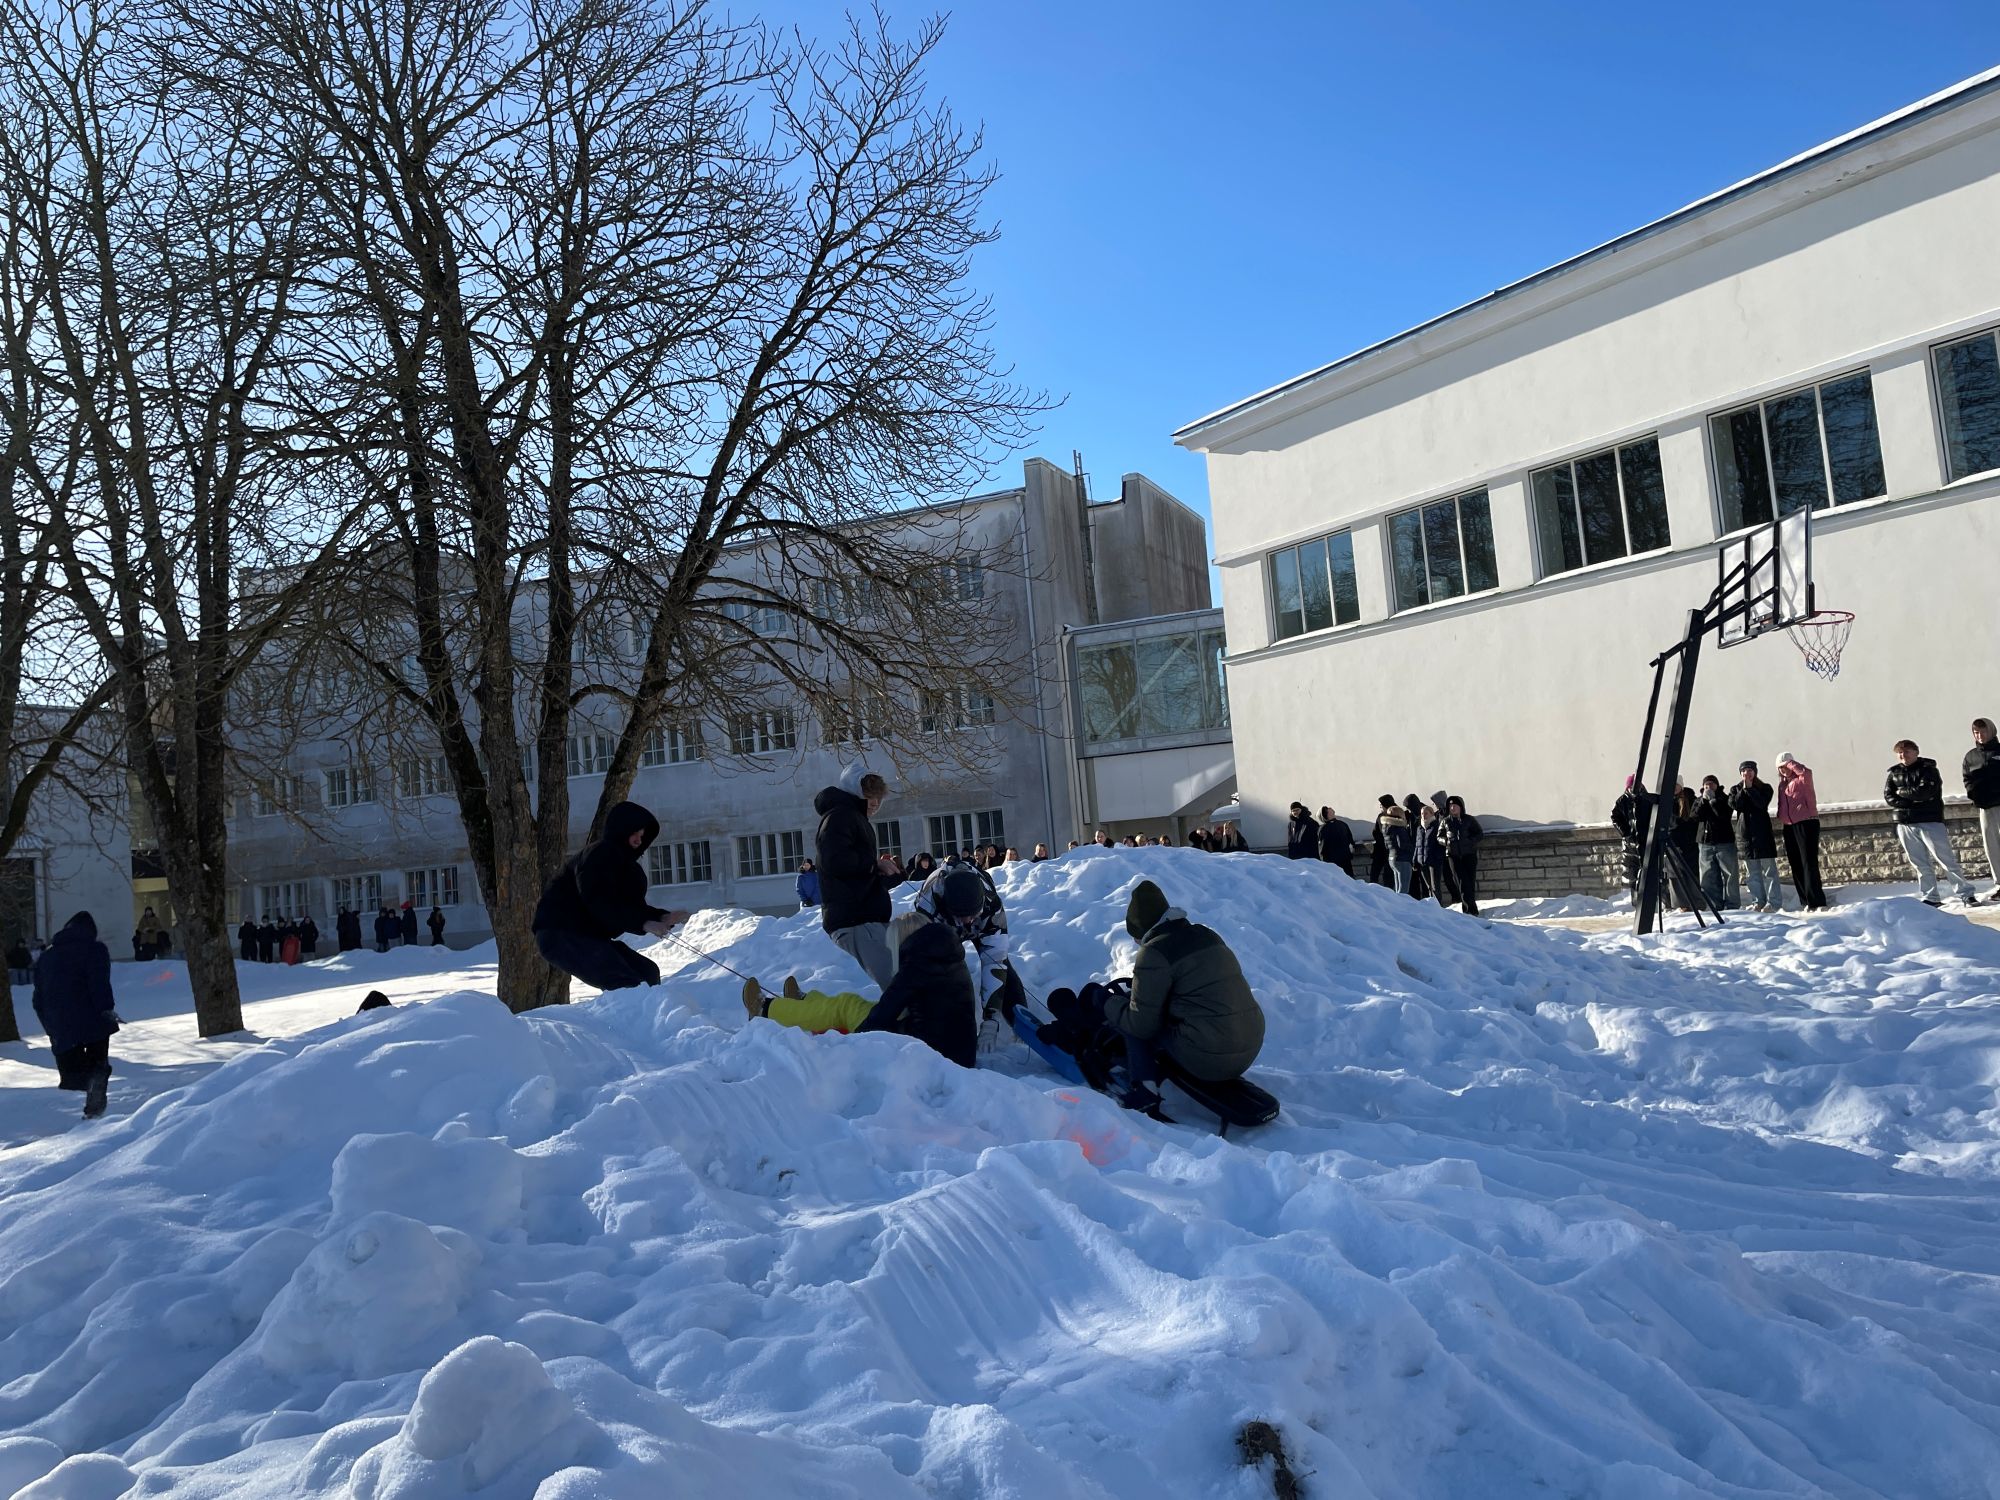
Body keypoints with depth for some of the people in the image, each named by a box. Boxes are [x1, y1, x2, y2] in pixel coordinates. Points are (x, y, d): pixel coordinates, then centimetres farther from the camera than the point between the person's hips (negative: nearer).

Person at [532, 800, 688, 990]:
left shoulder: (625, 862, 18)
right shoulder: (600, 853, -13)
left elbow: (633, 907, 14)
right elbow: (599, 903, -26)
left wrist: (664, 918, -5)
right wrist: (644, 924, -30)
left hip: (589, 936, 11)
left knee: (647, 972, 4)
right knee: (624, 984, -27)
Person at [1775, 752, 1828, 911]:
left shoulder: (1803, 779, -3)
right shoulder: (1782, 784, 16)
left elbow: (1806, 771, -26)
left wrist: (1790, 764, -12)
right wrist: (1780, 819, 17)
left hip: (1806, 823, -7)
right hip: (1789, 826, 7)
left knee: (1809, 863, -12)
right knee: (1796, 865, 6)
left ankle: (1817, 902, -13)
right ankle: (1806, 902, 12)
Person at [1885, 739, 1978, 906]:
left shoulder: (1928, 769, -2)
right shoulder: (1894, 773, 12)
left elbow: (1925, 791, -18)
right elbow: (1888, 796, 0)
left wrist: (1903, 792, -6)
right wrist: (1912, 801, -12)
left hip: (1930, 822, -4)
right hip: (1905, 825, 5)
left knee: (1946, 859, -5)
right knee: (1920, 864, 7)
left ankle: (1965, 894, 1)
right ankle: (1930, 898, 14)